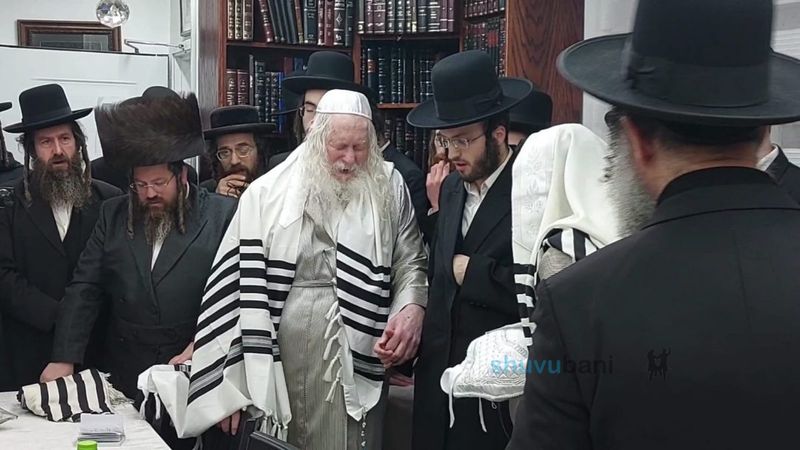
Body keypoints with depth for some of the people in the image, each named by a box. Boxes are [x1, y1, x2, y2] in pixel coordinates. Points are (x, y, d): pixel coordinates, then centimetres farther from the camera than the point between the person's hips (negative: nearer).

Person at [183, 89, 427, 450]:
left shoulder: (388, 188, 5)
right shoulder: (268, 193, 0)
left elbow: (410, 259, 6)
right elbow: (240, 283, 0)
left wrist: (412, 308, -17)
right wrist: (235, 383, -2)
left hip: (360, 357, 1)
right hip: (281, 356, 0)